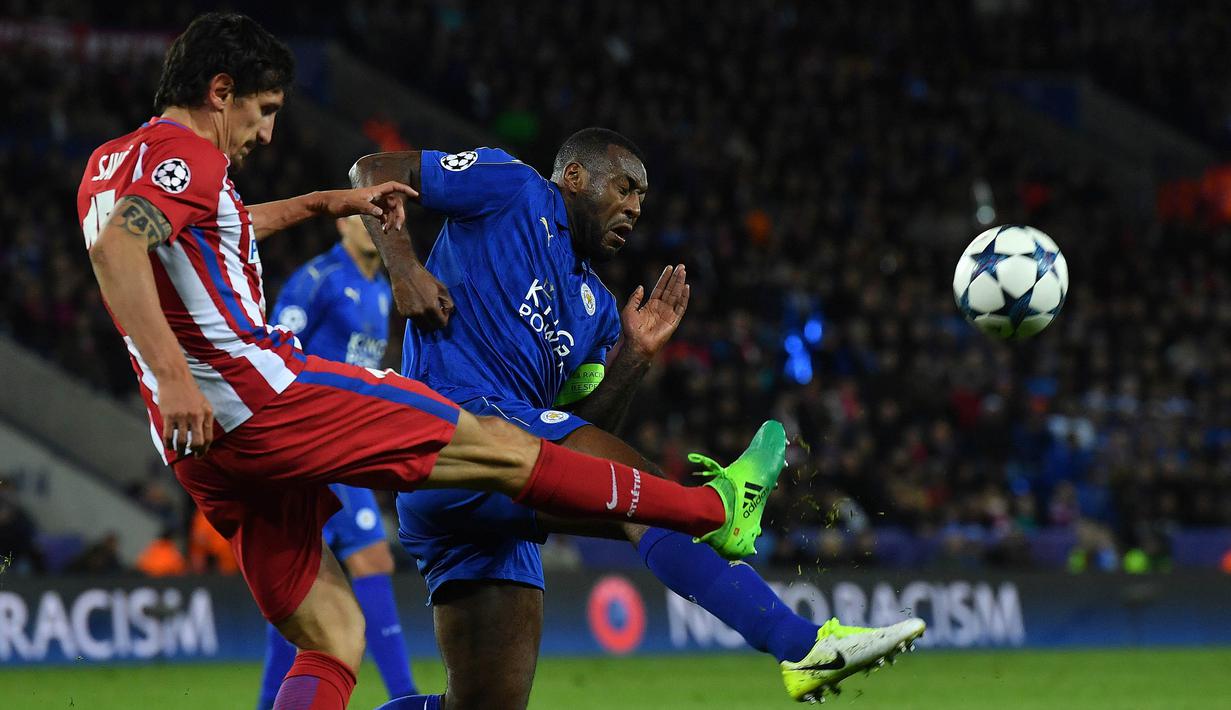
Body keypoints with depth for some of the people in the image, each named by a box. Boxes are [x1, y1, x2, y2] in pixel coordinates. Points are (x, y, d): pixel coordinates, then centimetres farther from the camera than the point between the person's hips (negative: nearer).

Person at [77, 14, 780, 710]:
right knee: (500, 447, 1)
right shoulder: (183, 154, -9)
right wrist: (173, 377, -34)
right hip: (264, 391, -10)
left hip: (205, 449, 10)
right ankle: (719, 510, 10)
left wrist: (321, 203, 46)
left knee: (333, 643, 9)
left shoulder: (112, 162, 21)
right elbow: (116, 247, -28)